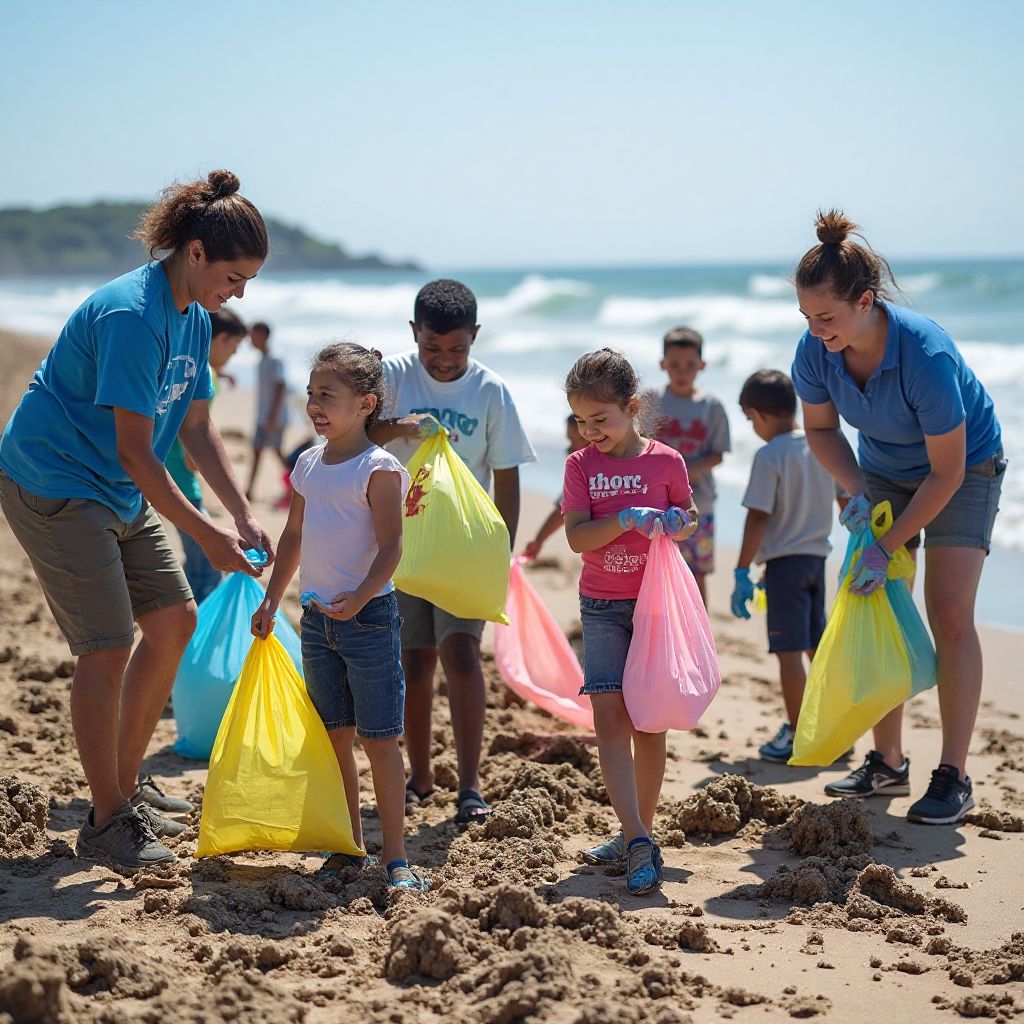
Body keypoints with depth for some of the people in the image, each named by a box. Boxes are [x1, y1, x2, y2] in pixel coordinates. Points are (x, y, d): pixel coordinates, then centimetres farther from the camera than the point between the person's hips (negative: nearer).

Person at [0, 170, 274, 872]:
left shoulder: (195, 318, 4)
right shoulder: (131, 317, -25)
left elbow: (197, 428, 8)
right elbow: (135, 452, -25)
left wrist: (245, 517, -1)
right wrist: (208, 537, -22)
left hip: (120, 493, 10)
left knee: (175, 619, 9)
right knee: (108, 648, -11)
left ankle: (125, 786, 21)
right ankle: (106, 821, 2)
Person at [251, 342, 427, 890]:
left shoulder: (378, 469, -11)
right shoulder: (309, 464, 10)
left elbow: (390, 546, -15)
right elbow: (294, 536, 19)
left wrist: (359, 598, -29)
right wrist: (271, 600, 17)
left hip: (367, 615, -7)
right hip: (317, 618, 7)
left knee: (379, 739, -3)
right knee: (334, 737, 12)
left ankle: (395, 855, 3)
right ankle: (349, 846, 21)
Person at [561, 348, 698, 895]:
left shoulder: (666, 461, -1)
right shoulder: (581, 465, 2)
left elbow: (688, 522, 12)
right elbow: (577, 537, -9)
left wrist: (680, 524, -11)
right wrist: (627, 520, -23)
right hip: (602, 608, 1)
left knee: (648, 721, 4)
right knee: (609, 716, -11)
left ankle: (639, 831, 17)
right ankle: (638, 842, -15)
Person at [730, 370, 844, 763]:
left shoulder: (769, 456, -15)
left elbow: (758, 518, -18)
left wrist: (742, 573, -15)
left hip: (784, 560, -7)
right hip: (817, 557, 7)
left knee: (789, 652, -2)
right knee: (818, 647, 18)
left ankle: (796, 737, 1)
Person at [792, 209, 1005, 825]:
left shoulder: (927, 354, -37)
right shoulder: (815, 352, -21)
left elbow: (947, 473, -29)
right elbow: (821, 429, 0)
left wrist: (888, 548, -27)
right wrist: (857, 489, -17)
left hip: (965, 468, -5)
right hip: (884, 470, 5)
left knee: (949, 613, -15)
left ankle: (954, 777, -8)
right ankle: (888, 763, 12)